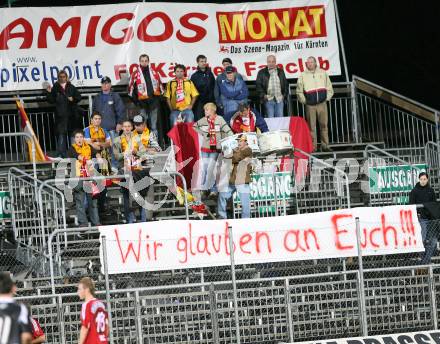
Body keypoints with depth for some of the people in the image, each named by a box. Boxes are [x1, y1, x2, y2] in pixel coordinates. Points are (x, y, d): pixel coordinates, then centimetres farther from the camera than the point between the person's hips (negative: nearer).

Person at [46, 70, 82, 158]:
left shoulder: (71, 87, 12)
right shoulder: (55, 88, 7)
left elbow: (78, 97, 10)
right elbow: (51, 100, 3)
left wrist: (73, 99, -8)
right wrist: (49, 93, -12)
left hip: (72, 114, 2)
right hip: (61, 115, -2)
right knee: (61, 134, -8)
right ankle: (60, 154, -9)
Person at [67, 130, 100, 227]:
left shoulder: (88, 147, 12)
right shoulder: (72, 148, 1)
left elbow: (96, 153, -5)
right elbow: (77, 156, -17)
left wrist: (98, 157, -28)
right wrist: (87, 160, -35)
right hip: (78, 177, -3)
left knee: (93, 201, 7)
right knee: (80, 202, -2)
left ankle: (96, 223, 13)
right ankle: (83, 223, 1)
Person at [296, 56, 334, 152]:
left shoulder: (323, 73, 8)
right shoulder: (303, 76, 5)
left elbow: (329, 88, 13)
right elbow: (299, 91, 9)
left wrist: (327, 98, 5)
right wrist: (304, 101, 1)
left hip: (322, 104, 1)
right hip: (310, 105, -1)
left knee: (324, 125, 1)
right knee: (311, 126, -1)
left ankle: (325, 145, 5)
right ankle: (313, 147, 2)